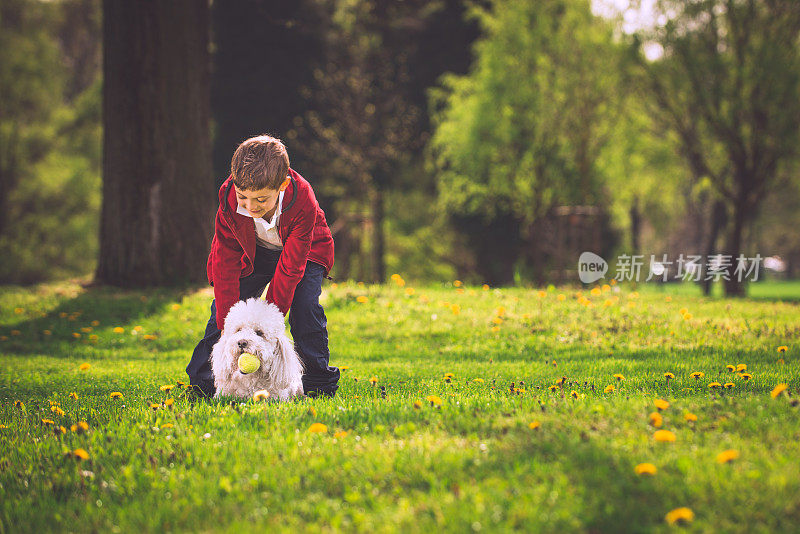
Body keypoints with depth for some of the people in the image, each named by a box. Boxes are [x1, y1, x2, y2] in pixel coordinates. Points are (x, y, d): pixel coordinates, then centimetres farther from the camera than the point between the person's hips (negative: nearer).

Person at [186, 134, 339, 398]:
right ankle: (202, 379, 2)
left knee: (305, 304, -21)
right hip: (251, 253, 2)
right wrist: (228, 323, -27)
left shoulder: (302, 201, -39)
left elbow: (291, 266, -32)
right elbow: (225, 263, -23)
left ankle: (318, 380, -5)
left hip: (303, 251, -2)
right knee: (223, 304, -10)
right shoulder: (229, 201, -32)